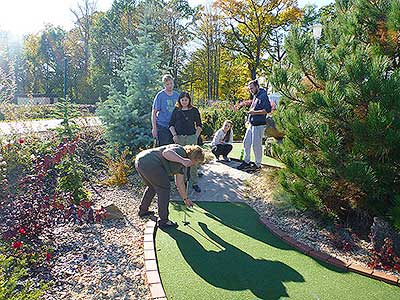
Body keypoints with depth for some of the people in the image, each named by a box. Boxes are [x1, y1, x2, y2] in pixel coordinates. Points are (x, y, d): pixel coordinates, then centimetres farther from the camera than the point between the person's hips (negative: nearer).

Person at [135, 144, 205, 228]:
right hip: (149, 163, -11)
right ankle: (163, 221, 6)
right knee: (164, 189, -2)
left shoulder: (182, 165, 22)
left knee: (152, 187, 29)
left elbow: (180, 184, 29)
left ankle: (143, 210, 44)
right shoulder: (180, 150, -5)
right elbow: (166, 152, -26)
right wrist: (182, 160, -30)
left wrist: (185, 199, 36)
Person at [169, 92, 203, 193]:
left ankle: (195, 183, 4)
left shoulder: (194, 110, 10)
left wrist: (196, 136, 1)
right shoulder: (176, 111, 12)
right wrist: (174, 135, -2)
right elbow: (171, 124, 12)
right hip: (179, 138, 1)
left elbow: (199, 125, 12)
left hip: (191, 137, -1)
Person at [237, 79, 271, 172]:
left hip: (259, 125, -9)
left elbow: (268, 109, -20)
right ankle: (246, 162, 24)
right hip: (251, 124, 9)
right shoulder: (255, 96, 16)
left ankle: (258, 165, 10)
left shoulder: (263, 96, -11)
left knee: (256, 145, -3)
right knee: (246, 142, 12)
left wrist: (255, 112, -21)